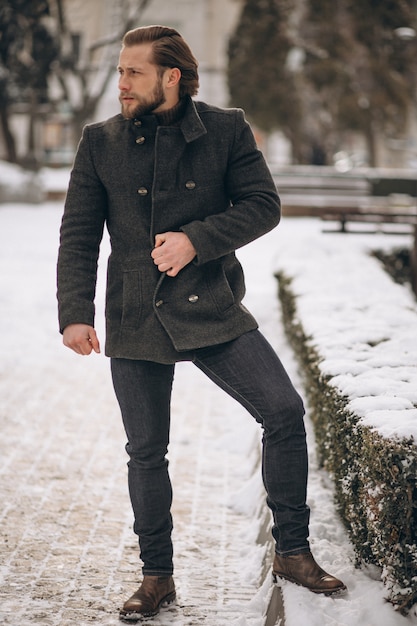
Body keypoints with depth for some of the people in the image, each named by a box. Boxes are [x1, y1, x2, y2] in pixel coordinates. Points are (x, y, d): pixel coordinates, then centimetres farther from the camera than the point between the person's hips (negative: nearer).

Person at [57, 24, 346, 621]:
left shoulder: (226, 130, 1)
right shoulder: (101, 142, 4)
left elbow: (264, 204, -2)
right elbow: (78, 235, 4)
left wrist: (197, 239, -16)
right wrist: (75, 313, -6)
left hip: (212, 309, -1)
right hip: (135, 320, 1)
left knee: (284, 411, -12)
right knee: (146, 452, 6)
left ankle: (292, 551, 5)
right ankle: (157, 577, 23)